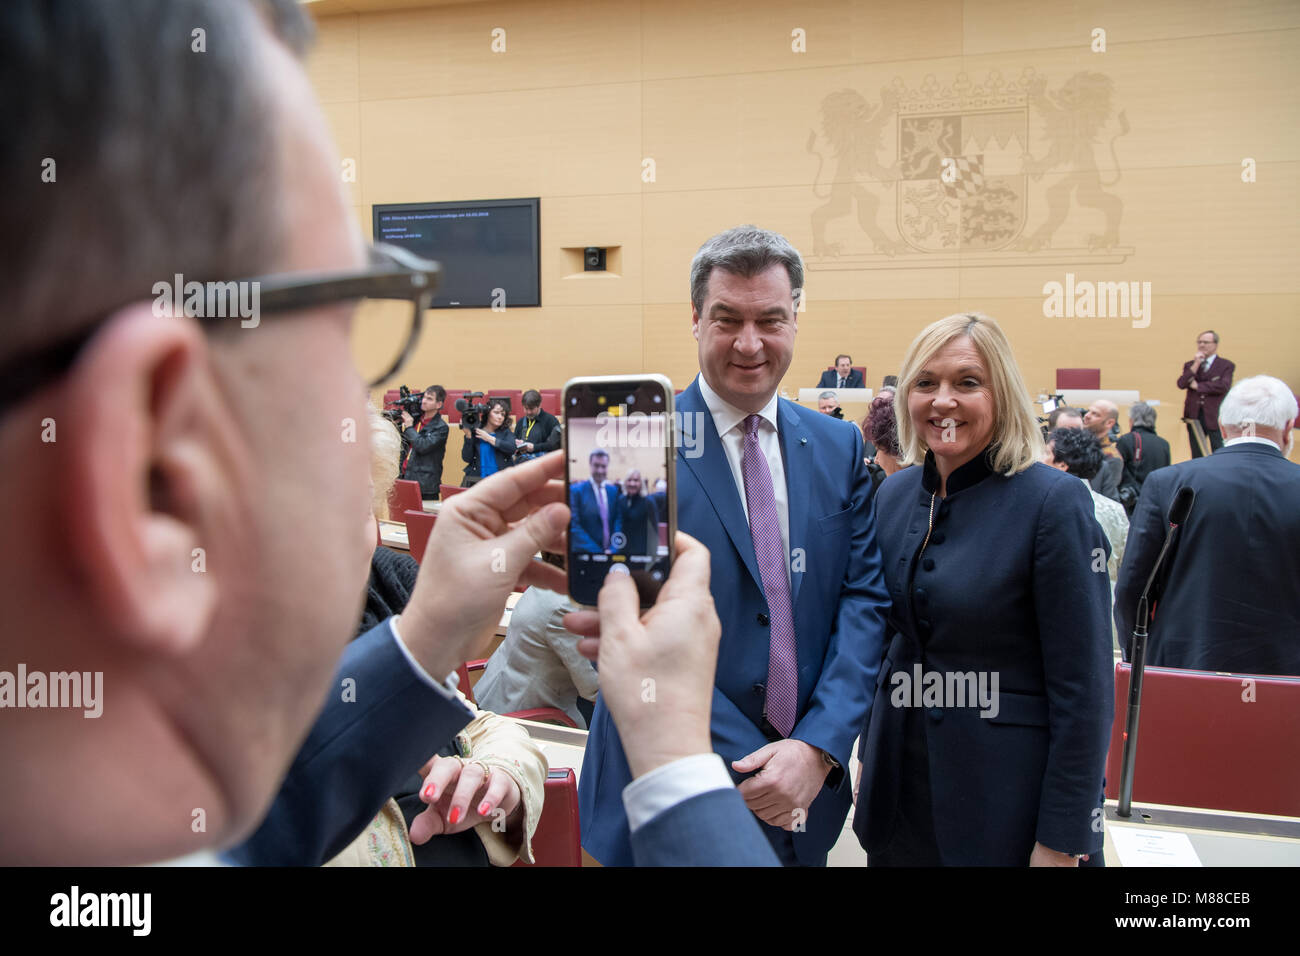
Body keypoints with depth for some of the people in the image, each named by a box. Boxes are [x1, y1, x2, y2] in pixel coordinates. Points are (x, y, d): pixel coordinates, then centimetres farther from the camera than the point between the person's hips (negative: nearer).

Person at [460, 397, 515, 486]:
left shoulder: (505, 432, 10)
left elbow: (512, 448, -10)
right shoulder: (474, 431, 6)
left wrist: (489, 438, -8)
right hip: (476, 479, 0)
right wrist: (468, 436, -10)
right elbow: (467, 458, 0)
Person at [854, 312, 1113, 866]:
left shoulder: (1054, 502, -15)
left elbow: (1084, 686, -15)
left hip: (1005, 800, -5)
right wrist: (870, 756, 10)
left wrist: (1061, 841, -15)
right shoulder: (893, 495, 2)